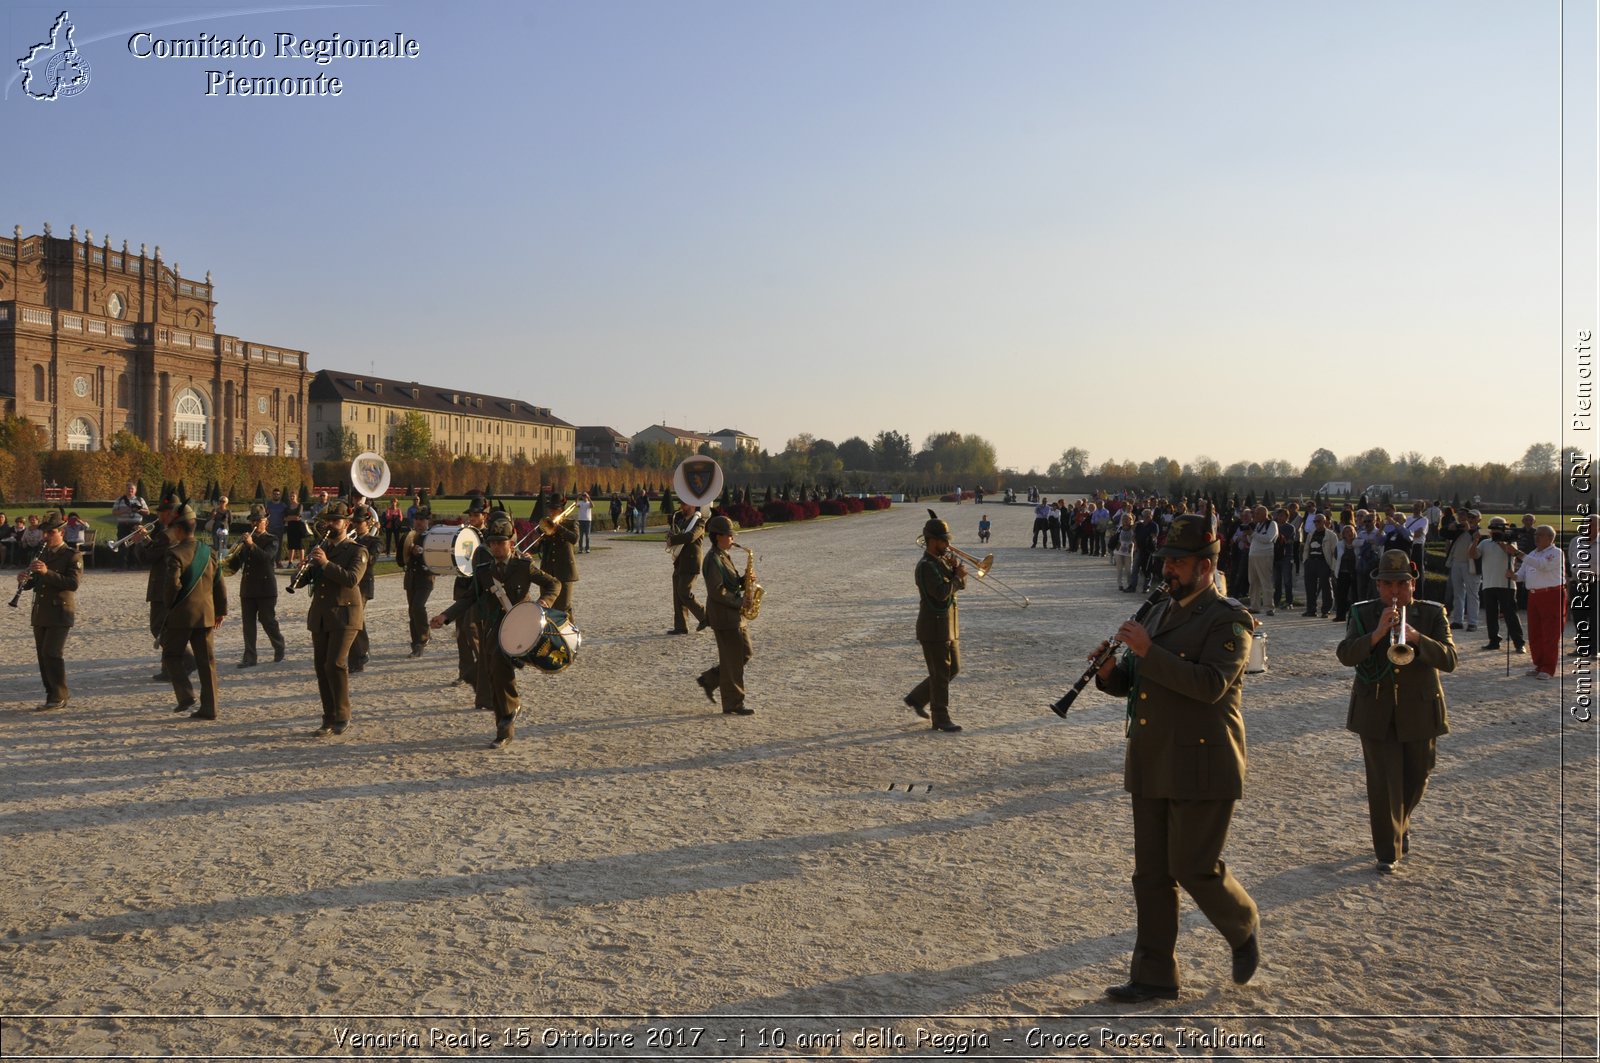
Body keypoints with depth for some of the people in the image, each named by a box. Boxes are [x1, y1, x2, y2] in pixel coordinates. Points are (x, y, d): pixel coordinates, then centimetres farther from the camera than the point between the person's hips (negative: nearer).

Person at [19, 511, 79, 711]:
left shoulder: (72, 556, -5)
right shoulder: (41, 554, 16)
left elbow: (73, 583, -18)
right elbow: (32, 583, 16)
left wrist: (47, 572, -27)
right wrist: (23, 580, -7)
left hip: (60, 614, -7)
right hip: (40, 614, 7)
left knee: (52, 654, -12)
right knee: (43, 655, 8)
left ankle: (59, 697, -5)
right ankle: (55, 695, 16)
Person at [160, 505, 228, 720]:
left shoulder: (175, 553, -11)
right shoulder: (208, 551, 8)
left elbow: (172, 584, -20)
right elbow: (219, 583, 11)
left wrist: (169, 605, -2)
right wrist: (221, 611, 17)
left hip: (181, 614, -5)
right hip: (206, 615, 5)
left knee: (171, 656, 12)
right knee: (206, 661, 5)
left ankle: (186, 695, -3)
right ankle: (208, 708, 5)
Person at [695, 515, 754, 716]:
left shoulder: (723, 556, 14)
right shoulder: (713, 560, -17)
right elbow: (717, 591, -23)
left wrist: (744, 581, 0)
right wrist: (739, 602, -19)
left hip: (734, 615, 10)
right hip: (724, 616, -10)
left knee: (746, 653, 14)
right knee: (732, 660, -3)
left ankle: (709, 680, 21)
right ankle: (733, 705, 6)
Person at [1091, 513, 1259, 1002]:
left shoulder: (1228, 620, -9)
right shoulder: (1159, 613, 14)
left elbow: (1211, 683, -24)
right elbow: (1133, 684, 17)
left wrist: (1149, 652, -27)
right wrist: (1110, 671, -5)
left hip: (1201, 767, -7)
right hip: (1151, 767, 7)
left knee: (1194, 867, -2)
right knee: (1151, 874, 9)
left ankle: (1244, 928, 28)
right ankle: (1155, 976, 18)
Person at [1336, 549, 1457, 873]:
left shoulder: (1432, 614, 0)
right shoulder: (1363, 613, -1)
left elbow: (1449, 660, -12)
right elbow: (1345, 655, -15)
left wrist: (1416, 638, -29)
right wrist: (1377, 634, -30)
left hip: (1419, 712, 2)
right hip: (1376, 713, -1)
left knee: (1415, 780, 15)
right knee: (1383, 783, -4)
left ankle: (1400, 823, 45)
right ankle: (1387, 852, 8)